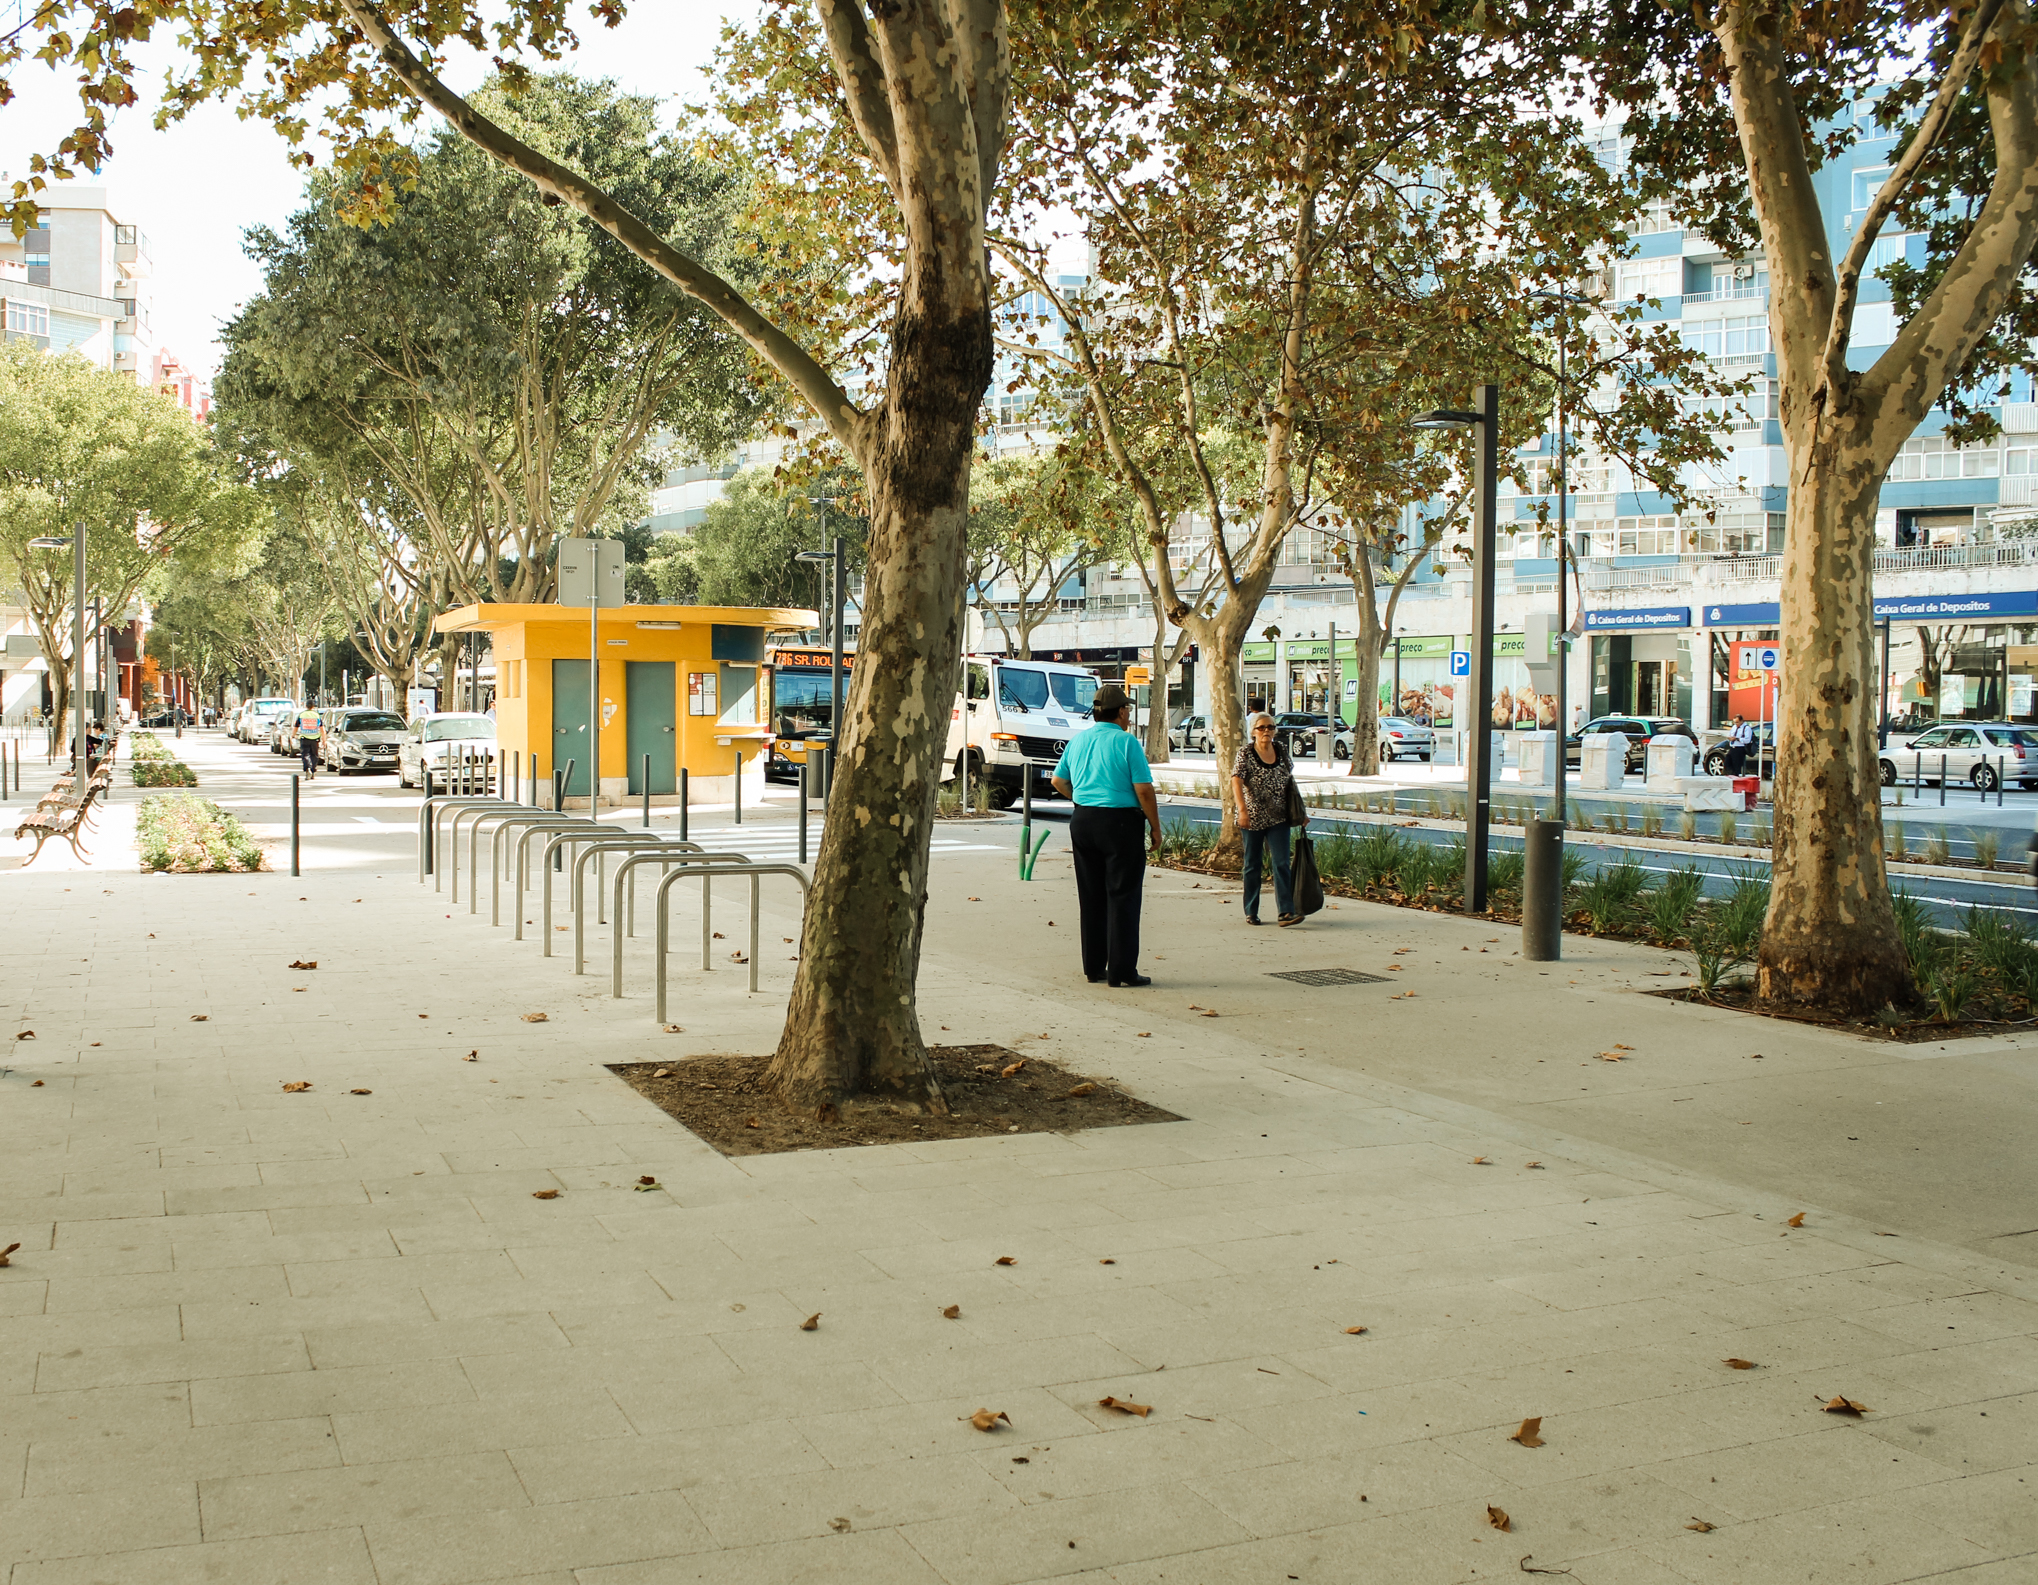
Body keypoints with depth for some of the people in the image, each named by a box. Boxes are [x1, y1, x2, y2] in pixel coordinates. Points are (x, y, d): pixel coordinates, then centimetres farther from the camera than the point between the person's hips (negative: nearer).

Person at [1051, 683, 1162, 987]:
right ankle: (1121, 970, -1)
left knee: (1091, 897, 12)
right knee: (1122, 897, -1)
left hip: (1082, 822, 6)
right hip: (1120, 822, -6)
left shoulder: (1077, 741, 9)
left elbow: (1058, 781, 19)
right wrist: (1155, 827, -4)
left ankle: (1094, 967, 16)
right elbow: (1144, 790, -13)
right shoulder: (1127, 742, -10)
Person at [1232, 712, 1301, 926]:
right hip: (1253, 819, -2)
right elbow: (1236, 781, -18)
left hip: (1278, 819, 2)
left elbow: (1290, 778, 18)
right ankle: (1251, 913, 18)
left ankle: (1285, 912, -13)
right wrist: (1242, 809, -31)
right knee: (1253, 866, 8)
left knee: (1281, 864, -8)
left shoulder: (1281, 750, 6)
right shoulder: (1246, 753, -7)